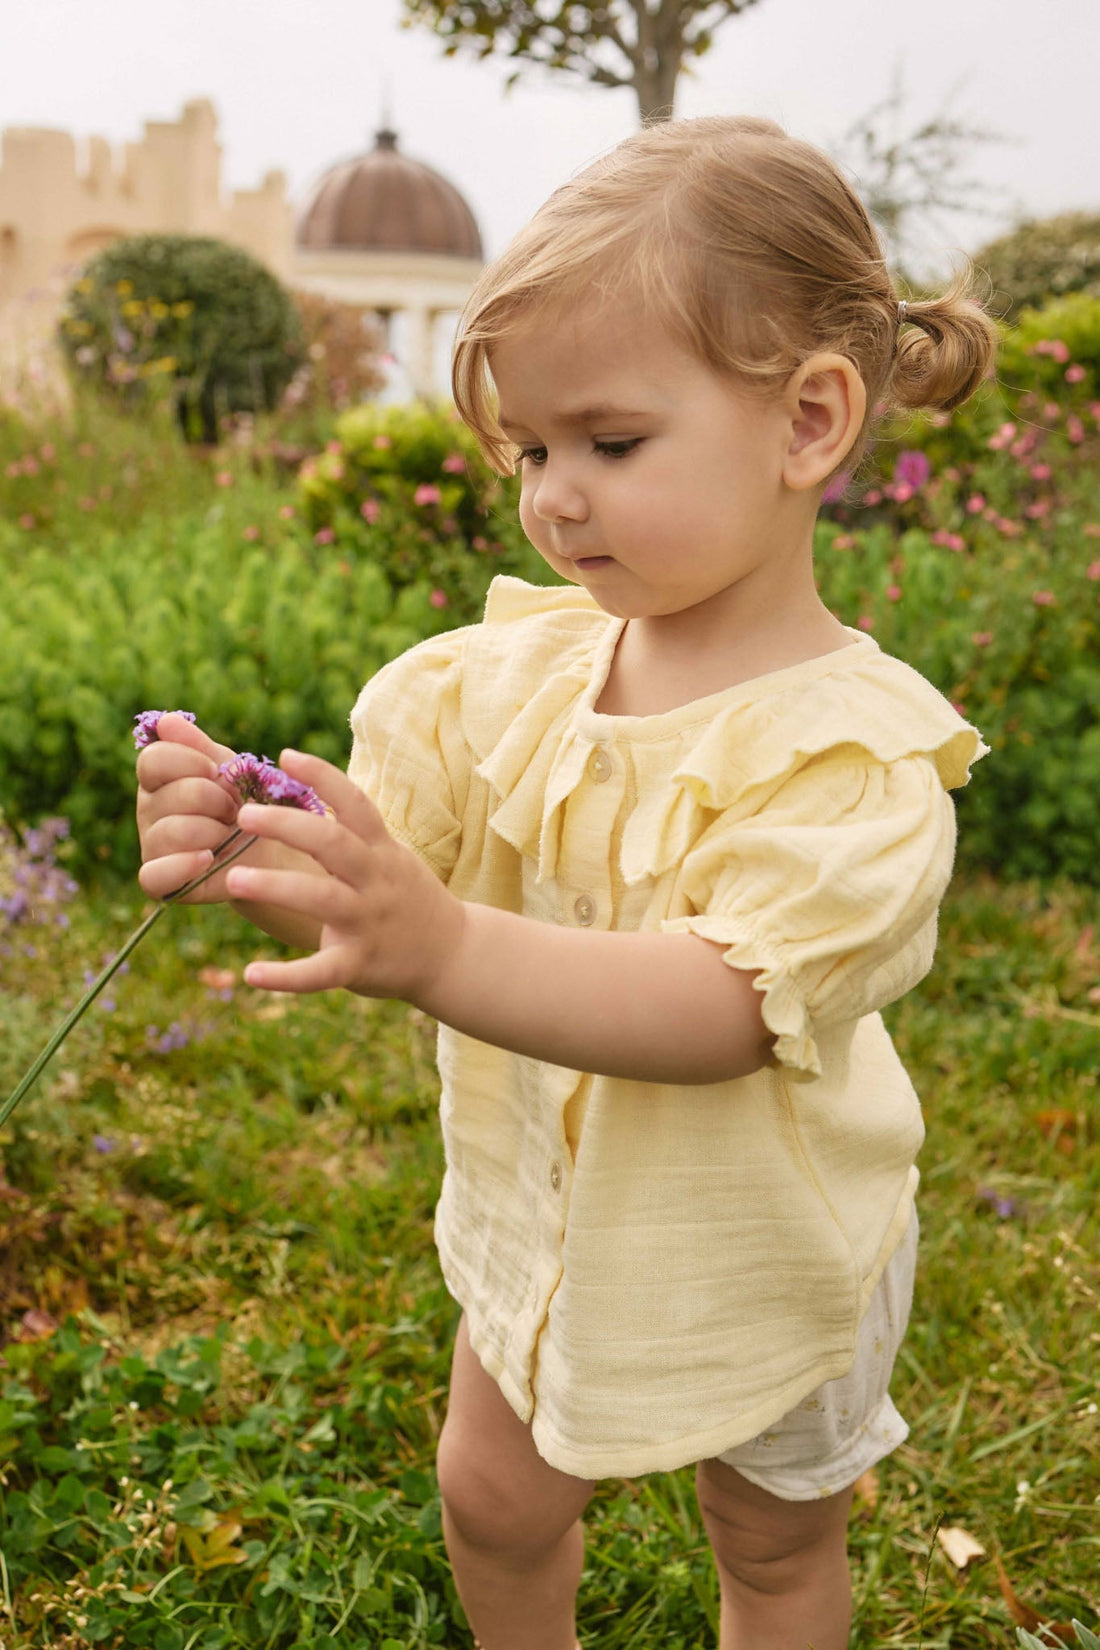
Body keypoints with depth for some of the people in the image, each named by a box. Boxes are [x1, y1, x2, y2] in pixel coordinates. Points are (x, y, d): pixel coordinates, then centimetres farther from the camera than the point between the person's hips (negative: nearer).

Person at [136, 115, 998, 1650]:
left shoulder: (856, 749, -28)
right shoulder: (512, 661, -12)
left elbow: (724, 1011, -40)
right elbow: (366, 869, -17)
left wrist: (438, 949, -55)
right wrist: (241, 838, -41)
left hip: (763, 1251, -4)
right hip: (547, 1208, 4)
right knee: (493, 1496, 23)